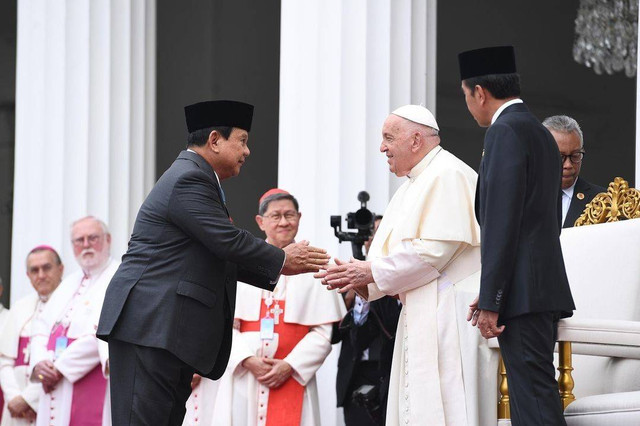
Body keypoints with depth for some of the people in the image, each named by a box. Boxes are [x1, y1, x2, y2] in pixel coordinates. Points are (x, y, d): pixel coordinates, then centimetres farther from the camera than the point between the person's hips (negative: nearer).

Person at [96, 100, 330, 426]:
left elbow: (222, 258, 24)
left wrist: (276, 270, 16)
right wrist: (282, 260, -1)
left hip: (168, 328, 11)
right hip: (151, 324, -11)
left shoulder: (192, 177, 23)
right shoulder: (189, 180, -11)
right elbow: (229, 242, -16)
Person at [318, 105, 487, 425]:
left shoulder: (449, 176, -10)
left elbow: (435, 250, -19)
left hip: (449, 312, -10)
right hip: (421, 315, 10)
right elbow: (397, 256, 18)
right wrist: (360, 277, 0)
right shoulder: (411, 188, 21)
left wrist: (372, 272, -13)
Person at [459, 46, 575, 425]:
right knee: (530, 393, 9)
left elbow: (502, 223, -16)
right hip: (545, 285, 10)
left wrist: (490, 301, -16)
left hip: (522, 292, -10)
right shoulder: (541, 134, 21)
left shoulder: (505, 131, -9)